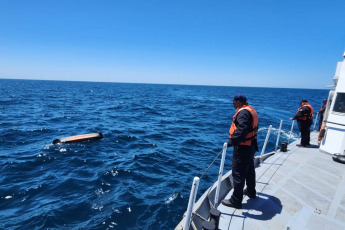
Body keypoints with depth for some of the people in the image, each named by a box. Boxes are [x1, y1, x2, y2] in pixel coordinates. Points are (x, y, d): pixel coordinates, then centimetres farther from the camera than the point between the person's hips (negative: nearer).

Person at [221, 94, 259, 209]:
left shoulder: (243, 112, -21)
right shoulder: (250, 110, 12)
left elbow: (242, 129, -35)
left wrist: (231, 141, -35)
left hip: (243, 148, -11)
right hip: (251, 146, 11)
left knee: (238, 173, -2)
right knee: (249, 170, 25)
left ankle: (236, 200, 9)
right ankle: (251, 192, 45)